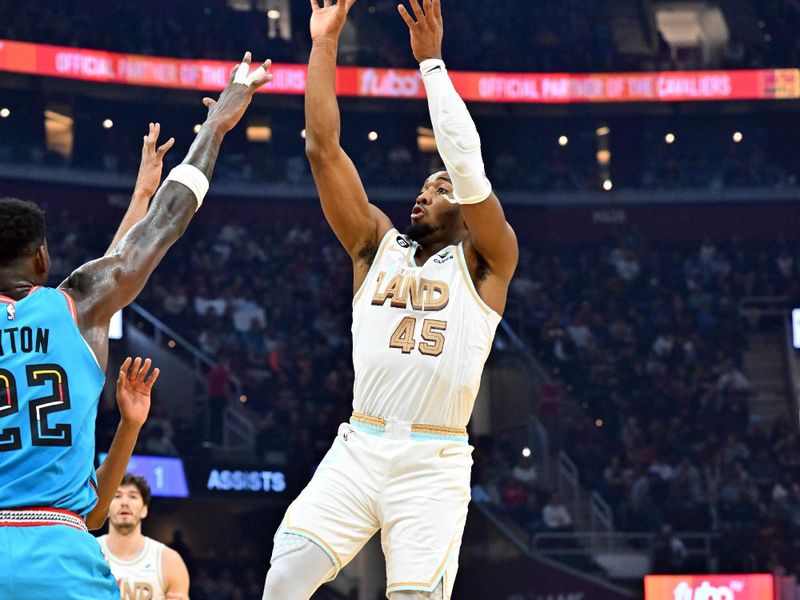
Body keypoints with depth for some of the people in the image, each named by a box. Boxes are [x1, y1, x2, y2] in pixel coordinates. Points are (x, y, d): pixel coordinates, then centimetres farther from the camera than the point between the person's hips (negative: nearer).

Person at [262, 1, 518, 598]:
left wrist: (432, 62, -10)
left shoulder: (485, 262, 6)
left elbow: (467, 166, -10)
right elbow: (324, 148, 8)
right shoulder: (378, 245, 16)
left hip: (434, 465, -3)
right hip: (358, 452, 3)